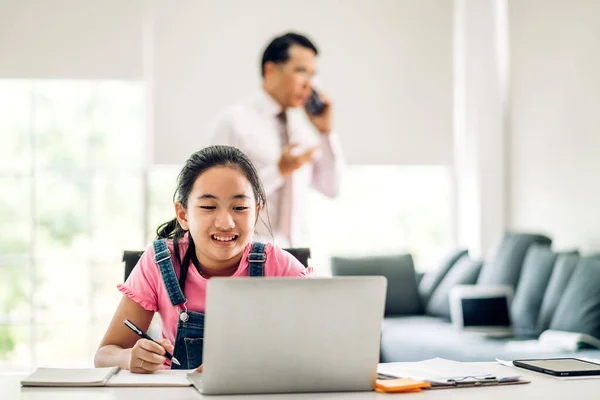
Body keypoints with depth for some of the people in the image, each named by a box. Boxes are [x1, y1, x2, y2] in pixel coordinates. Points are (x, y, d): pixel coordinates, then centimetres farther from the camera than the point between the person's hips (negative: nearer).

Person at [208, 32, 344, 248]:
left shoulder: (301, 125, 13)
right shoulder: (234, 121, -4)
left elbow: (330, 187, 15)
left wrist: (326, 131, 5)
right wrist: (279, 171, -19)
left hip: (296, 248, 5)